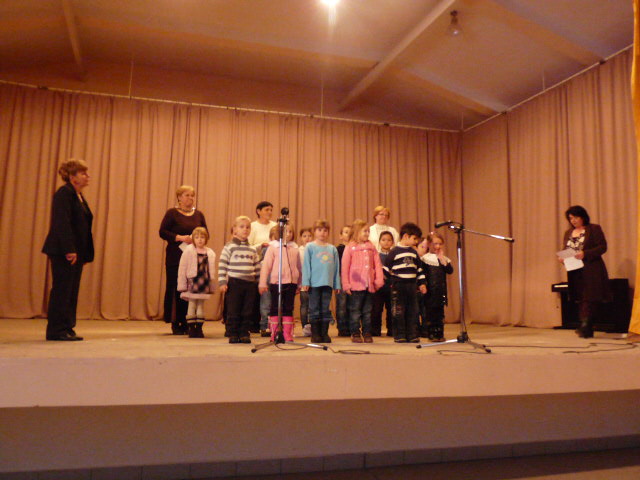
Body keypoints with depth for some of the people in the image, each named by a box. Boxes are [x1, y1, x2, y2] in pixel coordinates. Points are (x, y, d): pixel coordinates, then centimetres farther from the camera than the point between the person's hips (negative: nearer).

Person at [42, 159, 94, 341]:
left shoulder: (79, 196, 18)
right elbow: (62, 223, -18)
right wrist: (69, 249, -23)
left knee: (72, 291, 9)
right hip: (64, 252, -9)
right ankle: (56, 330, 2)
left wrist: (86, 254, 12)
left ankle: (67, 329, 15)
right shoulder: (64, 193, -9)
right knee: (62, 290, -4)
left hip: (76, 252, 9)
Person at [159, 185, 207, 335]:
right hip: (175, 257, -3)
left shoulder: (198, 214, 13)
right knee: (175, 289, -2)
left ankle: (186, 322, 9)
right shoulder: (172, 213, 2)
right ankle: (175, 323, 7)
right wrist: (180, 237, -15)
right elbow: (162, 232, -4)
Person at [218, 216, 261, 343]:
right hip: (234, 283, -4)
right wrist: (222, 282, -10)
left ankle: (244, 333, 15)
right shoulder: (229, 247, -1)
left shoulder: (252, 250, 13)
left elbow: (257, 267, 17)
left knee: (247, 312, 6)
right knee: (233, 311, 1)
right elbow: (222, 266, -4)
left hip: (250, 284, 4)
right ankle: (233, 334, 10)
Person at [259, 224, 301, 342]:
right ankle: (274, 334, 11)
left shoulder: (295, 248, 10)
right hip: (276, 282, -3)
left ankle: (287, 334, 12)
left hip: (291, 282, 3)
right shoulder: (273, 247, 0)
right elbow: (266, 266, -3)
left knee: (288, 308, 6)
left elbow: (299, 267, 15)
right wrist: (263, 283, -7)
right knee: (275, 308, 4)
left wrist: (300, 284, 15)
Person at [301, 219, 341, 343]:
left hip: (328, 283, 3)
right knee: (314, 310, 2)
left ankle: (325, 334, 14)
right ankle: (315, 334, 9)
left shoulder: (332, 249, 12)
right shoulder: (310, 247, 3)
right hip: (314, 283, -3)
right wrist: (306, 282, -8)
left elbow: (336, 267, 12)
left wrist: (337, 284, 7)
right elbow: (306, 265, -1)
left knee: (326, 310, 7)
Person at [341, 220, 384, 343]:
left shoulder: (371, 247, 10)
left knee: (367, 311, 10)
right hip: (356, 285, -4)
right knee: (355, 311, 3)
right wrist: (346, 284, -7)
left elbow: (377, 264, 8)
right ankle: (355, 334, 11)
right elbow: (344, 267, -3)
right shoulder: (350, 247, -2)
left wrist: (379, 280, -1)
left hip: (369, 285, 4)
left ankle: (367, 333, 18)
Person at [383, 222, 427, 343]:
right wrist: (392, 279, -2)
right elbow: (386, 268, -1)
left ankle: (412, 335, 15)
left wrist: (421, 283, 14)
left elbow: (419, 269, 19)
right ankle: (399, 335, 6)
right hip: (398, 285, -5)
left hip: (412, 285, 6)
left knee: (413, 311, 7)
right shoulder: (395, 251, -4)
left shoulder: (414, 252, 14)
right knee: (398, 311, -2)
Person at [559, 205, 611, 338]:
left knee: (589, 299, -10)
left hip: (591, 271, -5)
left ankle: (585, 326, -13)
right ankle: (586, 329, 11)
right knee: (580, 300, 6)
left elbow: (602, 247, -7)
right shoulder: (568, 233, 16)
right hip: (575, 272, 6)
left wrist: (585, 254, -19)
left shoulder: (594, 229, 0)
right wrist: (562, 258, -5)